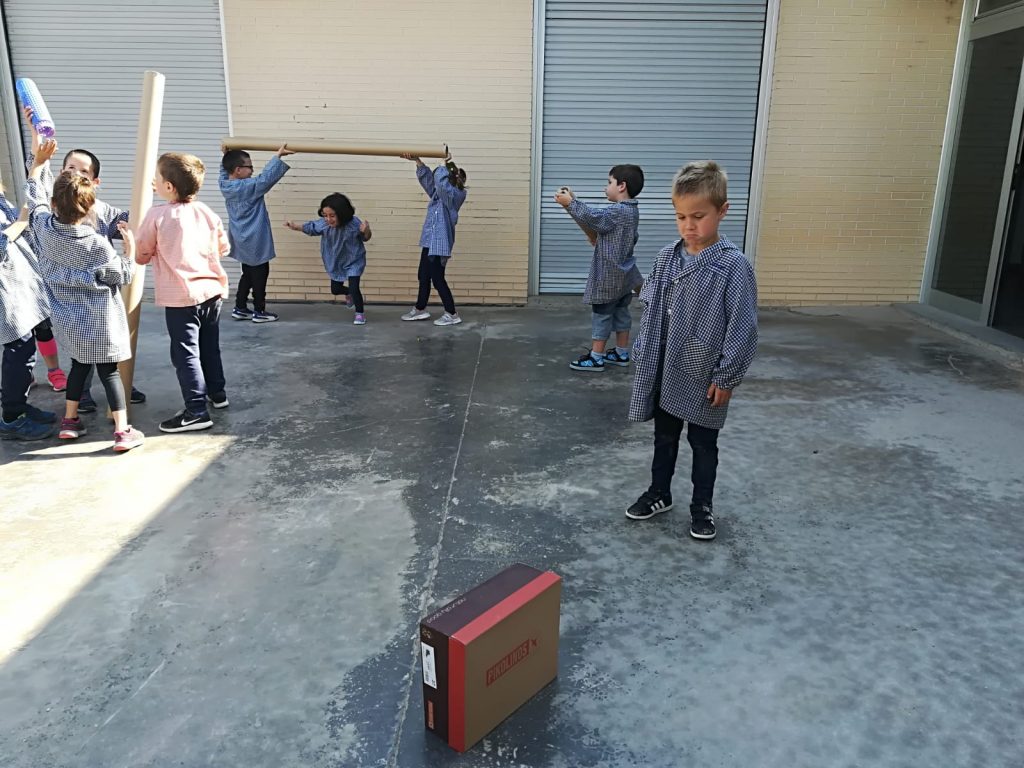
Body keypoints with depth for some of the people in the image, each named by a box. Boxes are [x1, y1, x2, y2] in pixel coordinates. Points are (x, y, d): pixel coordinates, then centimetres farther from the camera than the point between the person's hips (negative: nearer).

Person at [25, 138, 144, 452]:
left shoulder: (44, 227, -8)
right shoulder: (97, 244, -22)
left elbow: (35, 198, 12)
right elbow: (122, 276, -11)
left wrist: (38, 162, 20)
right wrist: (130, 245, -3)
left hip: (68, 319, 5)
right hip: (98, 321, -5)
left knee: (79, 365, 22)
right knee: (109, 372, 1)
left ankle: (69, 421, 29)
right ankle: (123, 431, 2)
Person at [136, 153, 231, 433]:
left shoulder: (157, 215, -12)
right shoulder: (207, 212, 3)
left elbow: (141, 256, -6)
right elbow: (223, 248, 13)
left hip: (181, 297, -6)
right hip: (212, 291, 6)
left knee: (186, 354, 0)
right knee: (210, 347, 21)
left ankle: (197, 412, 1)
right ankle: (217, 393, 35)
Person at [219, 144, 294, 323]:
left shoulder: (225, 185, 1)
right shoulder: (248, 187, -24)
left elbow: (224, 170, 22)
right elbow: (266, 177, -28)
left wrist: (227, 155, 27)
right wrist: (278, 156, -25)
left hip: (243, 241, 9)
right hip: (254, 241, -9)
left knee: (248, 275, 19)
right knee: (260, 276, 4)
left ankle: (240, 308, 23)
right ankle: (259, 312, 12)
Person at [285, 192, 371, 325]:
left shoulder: (353, 224, -28)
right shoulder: (323, 223, -19)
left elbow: (365, 238, -12)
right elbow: (310, 227, 1)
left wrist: (366, 231, -35)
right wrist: (296, 226, -13)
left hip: (354, 261, -5)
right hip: (336, 263, 5)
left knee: (354, 288, -16)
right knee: (335, 289, 16)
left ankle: (360, 313, 8)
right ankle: (349, 294, 51)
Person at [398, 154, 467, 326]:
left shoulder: (454, 195, -14)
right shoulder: (440, 194, 11)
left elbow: (440, 181, -29)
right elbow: (427, 178, 14)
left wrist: (445, 166, -15)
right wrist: (417, 161, 5)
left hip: (440, 243, -10)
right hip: (430, 241, 10)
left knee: (438, 279, -5)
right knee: (423, 276, 17)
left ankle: (452, 314, 4)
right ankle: (420, 309, 29)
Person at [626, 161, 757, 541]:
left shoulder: (734, 265, -16)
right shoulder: (667, 257, -2)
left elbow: (742, 327, -14)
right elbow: (650, 310, 6)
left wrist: (726, 378, -13)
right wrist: (643, 355, 3)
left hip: (705, 378, -4)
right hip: (665, 373, 4)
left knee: (703, 444, 14)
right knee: (664, 437, 20)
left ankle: (702, 506, 32)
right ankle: (659, 493, 39)